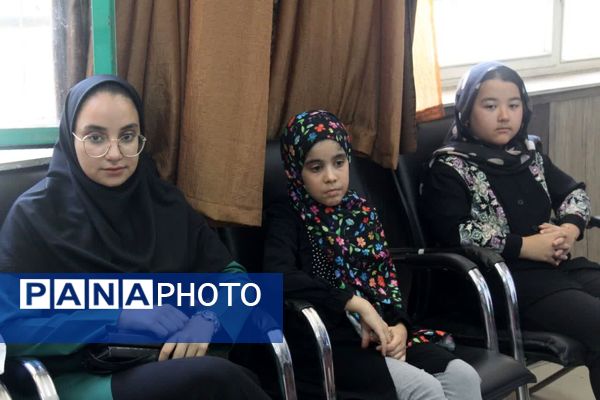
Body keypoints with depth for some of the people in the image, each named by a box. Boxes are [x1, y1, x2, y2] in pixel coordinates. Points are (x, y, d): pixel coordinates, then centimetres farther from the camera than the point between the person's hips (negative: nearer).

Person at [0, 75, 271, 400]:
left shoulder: (163, 201, 10)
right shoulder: (35, 214, -3)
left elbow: (231, 272, 12)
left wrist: (205, 319, -11)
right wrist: (116, 314, -17)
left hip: (172, 367, 4)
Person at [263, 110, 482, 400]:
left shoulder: (361, 210, 15)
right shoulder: (287, 219, -3)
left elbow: (386, 277, 14)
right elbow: (277, 276, -23)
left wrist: (399, 325, -7)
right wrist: (355, 303, -24)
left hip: (380, 332, 6)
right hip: (324, 342, -6)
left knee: (463, 377, -13)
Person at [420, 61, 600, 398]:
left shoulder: (528, 153, 17)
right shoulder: (449, 167, -3)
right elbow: (451, 230, -16)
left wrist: (570, 228, -3)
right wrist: (526, 246, -17)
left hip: (560, 265, 7)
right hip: (508, 278, -7)